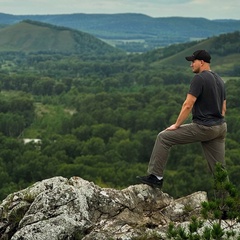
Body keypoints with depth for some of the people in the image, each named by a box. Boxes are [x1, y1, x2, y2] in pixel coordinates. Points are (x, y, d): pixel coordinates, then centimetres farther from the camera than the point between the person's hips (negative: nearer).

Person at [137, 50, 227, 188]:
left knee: (163, 137, 0)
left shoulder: (199, 78, -11)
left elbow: (188, 105, -15)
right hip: (221, 128, 8)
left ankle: (156, 177, 1)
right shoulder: (219, 80, 16)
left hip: (204, 127, -8)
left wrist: (177, 125, -6)